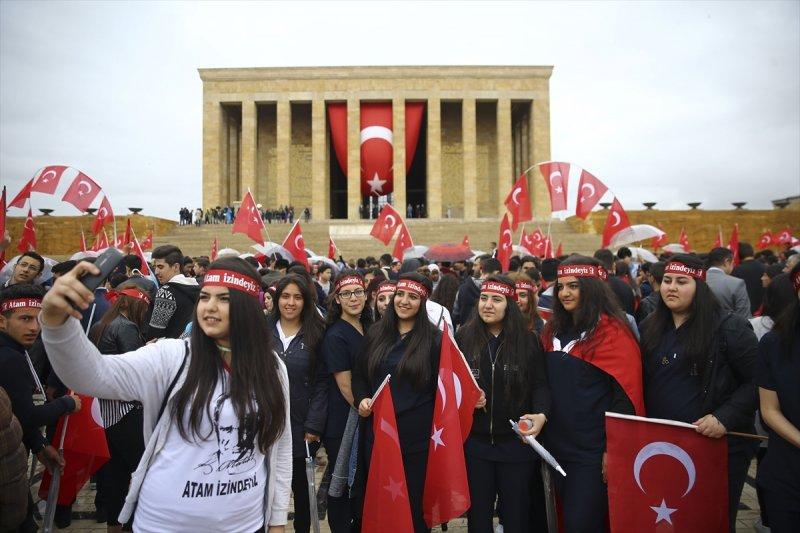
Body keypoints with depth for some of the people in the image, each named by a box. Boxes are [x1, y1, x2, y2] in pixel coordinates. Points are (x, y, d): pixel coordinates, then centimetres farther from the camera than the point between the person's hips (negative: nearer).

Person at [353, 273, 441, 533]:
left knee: (414, 500, 10)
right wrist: (362, 399, -5)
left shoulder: (433, 338, -5)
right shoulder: (376, 333, 6)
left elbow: (441, 387, -3)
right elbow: (359, 376, 13)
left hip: (417, 433, -3)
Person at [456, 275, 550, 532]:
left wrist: (541, 415, -22)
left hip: (516, 442, -1)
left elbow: (540, 384, -4)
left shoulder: (528, 340, -3)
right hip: (475, 441, 1)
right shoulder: (464, 338, 1)